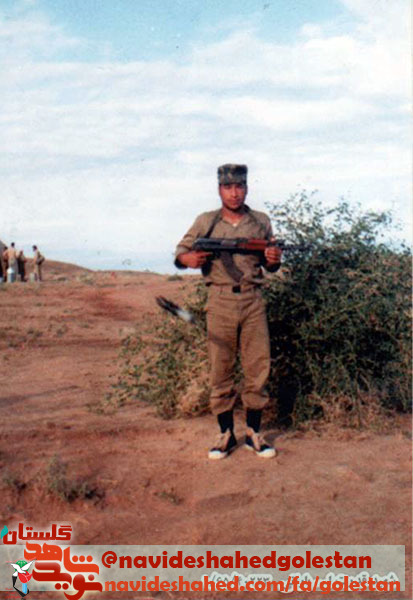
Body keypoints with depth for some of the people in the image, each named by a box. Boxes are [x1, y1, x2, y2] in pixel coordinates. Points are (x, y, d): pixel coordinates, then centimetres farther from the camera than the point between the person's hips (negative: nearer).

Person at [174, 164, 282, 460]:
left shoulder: (262, 221, 10)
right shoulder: (205, 222, 6)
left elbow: (269, 265, 17)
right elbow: (180, 253, 9)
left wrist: (274, 259, -7)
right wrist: (190, 259, -15)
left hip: (253, 301, 1)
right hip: (220, 302, -1)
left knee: (258, 368, 3)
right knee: (221, 370, 2)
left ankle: (254, 433, 16)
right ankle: (226, 434, 14)